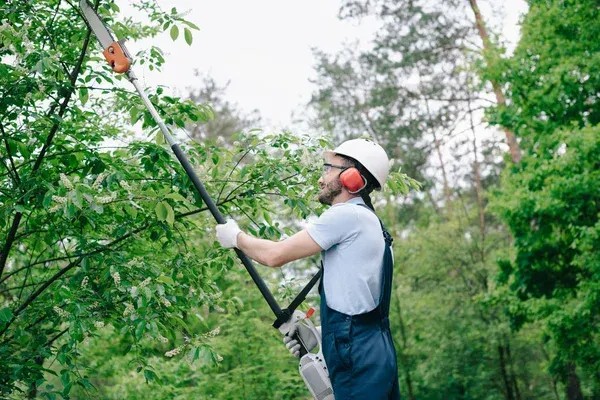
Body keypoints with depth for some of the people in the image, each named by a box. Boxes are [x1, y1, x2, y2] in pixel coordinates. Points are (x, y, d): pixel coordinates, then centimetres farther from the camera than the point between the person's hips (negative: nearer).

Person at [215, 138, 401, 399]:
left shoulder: (347, 215, -10)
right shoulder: (367, 221, 20)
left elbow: (274, 255, -10)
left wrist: (235, 237, 7)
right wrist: (320, 334, 17)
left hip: (357, 359, -9)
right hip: (373, 350, 9)